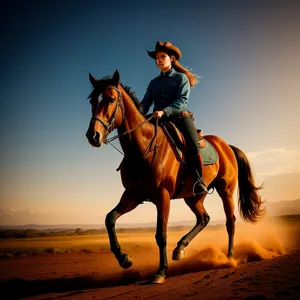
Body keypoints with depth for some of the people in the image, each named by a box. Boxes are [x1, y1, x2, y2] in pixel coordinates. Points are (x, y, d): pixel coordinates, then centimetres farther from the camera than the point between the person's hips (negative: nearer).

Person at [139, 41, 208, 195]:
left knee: (193, 145, -28)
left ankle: (199, 181, -21)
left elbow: (182, 101, -10)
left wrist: (164, 111, -27)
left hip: (180, 118, -4)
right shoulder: (154, 82, 18)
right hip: (160, 122, 5)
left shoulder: (181, 77, 5)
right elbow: (145, 103, 7)